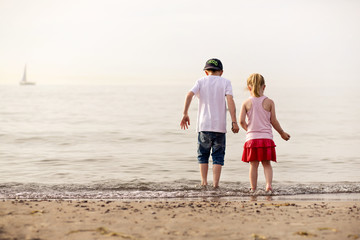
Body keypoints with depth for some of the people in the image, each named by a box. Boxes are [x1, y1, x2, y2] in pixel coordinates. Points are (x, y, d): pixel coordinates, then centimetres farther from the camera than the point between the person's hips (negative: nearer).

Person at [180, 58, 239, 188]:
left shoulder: (201, 81, 10)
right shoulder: (225, 82, 7)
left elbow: (189, 95, -8)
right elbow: (230, 101, -7)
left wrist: (185, 114, -6)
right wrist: (234, 122, -10)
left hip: (204, 125, 1)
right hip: (220, 125, -1)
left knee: (203, 155, 12)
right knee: (218, 156, 5)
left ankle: (204, 181, 4)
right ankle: (215, 183, -3)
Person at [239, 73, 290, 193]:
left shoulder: (246, 103, -1)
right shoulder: (269, 102, -1)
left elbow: (241, 121, -7)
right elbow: (273, 121, 1)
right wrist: (282, 133, 15)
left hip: (252, 138, 0)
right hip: (266, 137, 0)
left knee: (253, 165, 7)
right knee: (266, 164, 9)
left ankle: (253, 188, 7)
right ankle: (269, 184, -9)